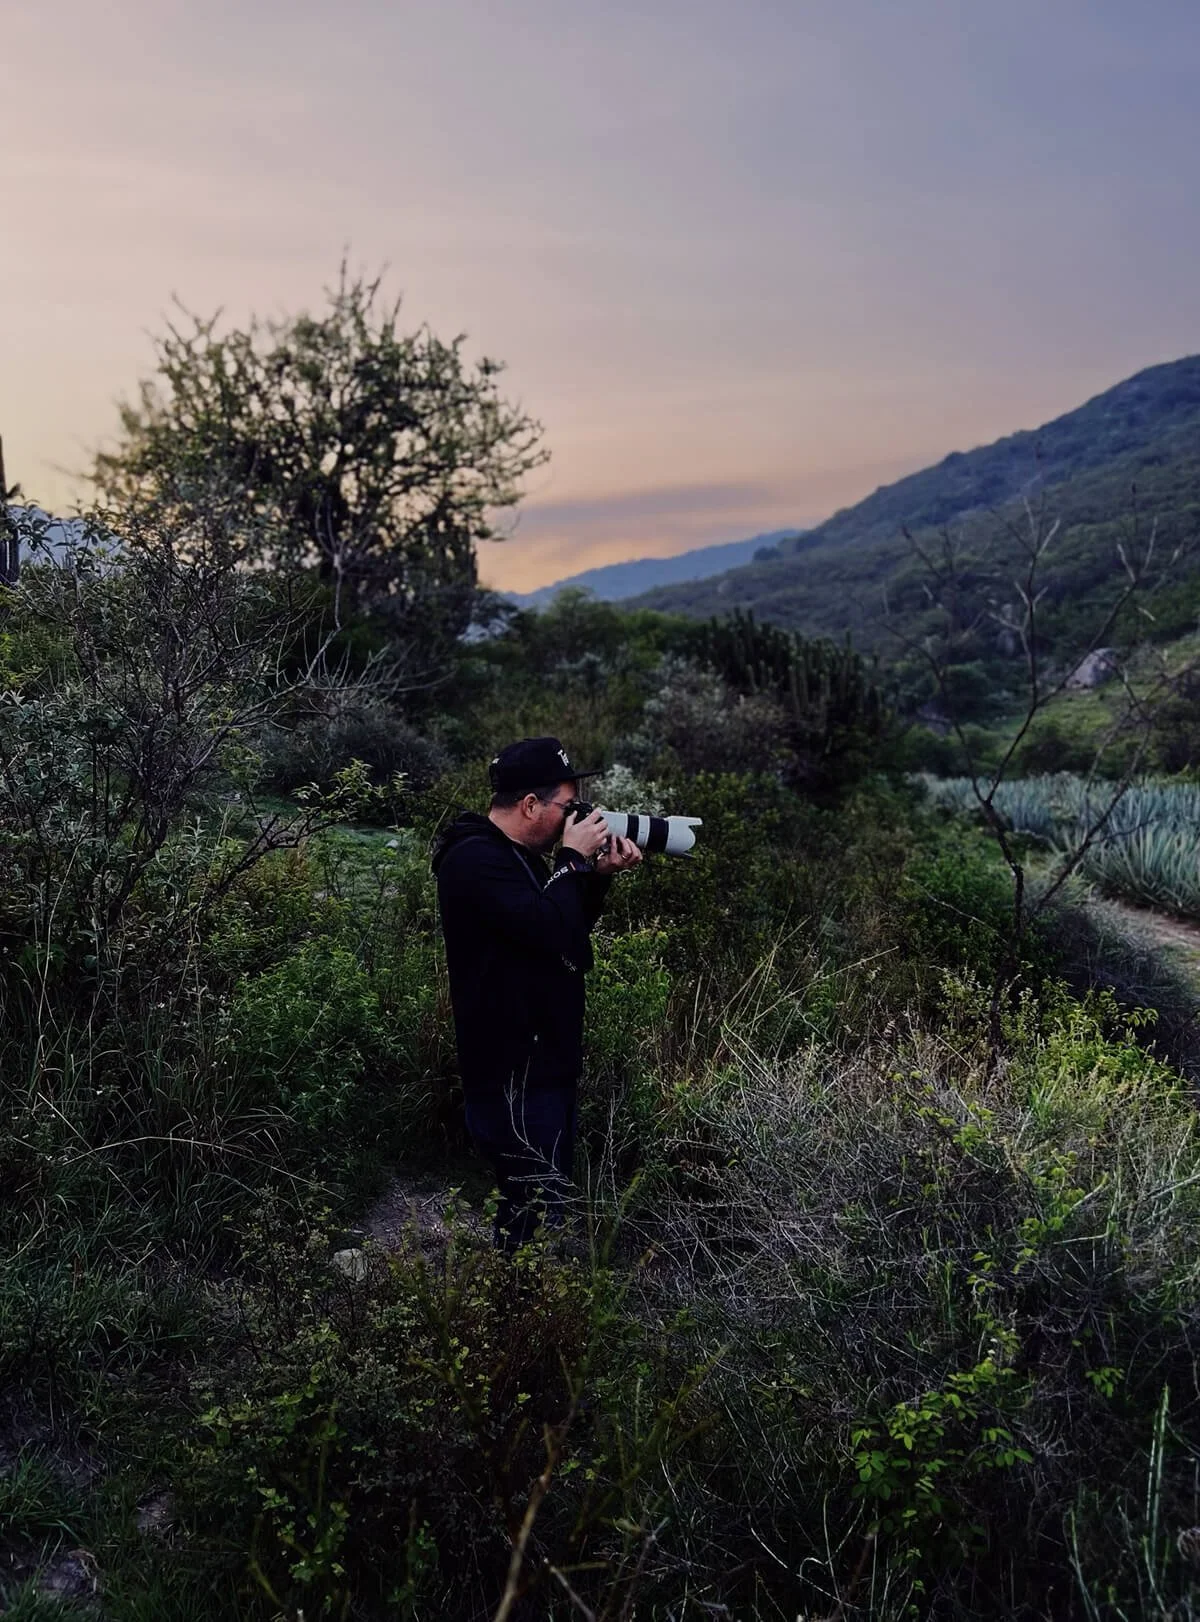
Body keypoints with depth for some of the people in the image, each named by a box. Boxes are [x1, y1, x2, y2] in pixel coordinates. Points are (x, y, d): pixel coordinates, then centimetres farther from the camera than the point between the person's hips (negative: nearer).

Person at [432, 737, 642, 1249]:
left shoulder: (512, 855, 14)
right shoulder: (477, 860, -19)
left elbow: (569, 929, 18)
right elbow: (551, 932, -29)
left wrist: (599, 876, 3)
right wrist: (573, 860, -15)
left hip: (543, 1063, 11)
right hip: (514, 1072, -10)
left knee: (531, 1202, 18)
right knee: (537, 1212, -7)